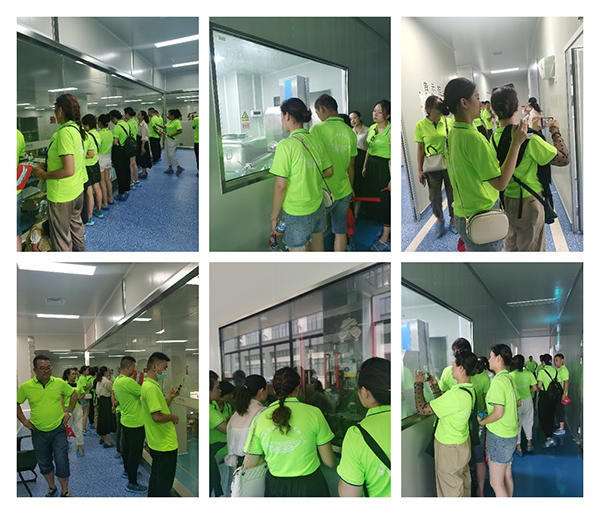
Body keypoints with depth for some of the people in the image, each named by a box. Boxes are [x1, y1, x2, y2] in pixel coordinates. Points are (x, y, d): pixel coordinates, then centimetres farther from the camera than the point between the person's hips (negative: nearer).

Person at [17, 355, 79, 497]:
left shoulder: (59, 383, -6)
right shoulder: (26, 387, -8)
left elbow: (74, 394, 10)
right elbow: (17, 403, 8)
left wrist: (69, 412, 5)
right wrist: (23, 420, 2)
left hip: (58, 430, -1)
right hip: (39, 432, 1)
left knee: (62, 462, 0)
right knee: (44, 463, 14)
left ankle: (65, 491, 16)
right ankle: (52, 488, 34)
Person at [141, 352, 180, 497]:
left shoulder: (147, 385, 11)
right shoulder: (151, 388, -23)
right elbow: (157, 416, -29)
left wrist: (171, 396, 6)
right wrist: (173, 417, -13)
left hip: (156, 443, 10)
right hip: (165, 444, -10)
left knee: (156, 476, 22)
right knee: (165, 483, 1)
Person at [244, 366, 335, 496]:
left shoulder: (260, 418, -6)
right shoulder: (314, 413, -11)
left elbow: (249, 464, 1)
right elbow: (329, 462, -5)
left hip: (275, 486, 2)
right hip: (309, 486, -2)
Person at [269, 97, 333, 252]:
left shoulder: (285, 145, -19)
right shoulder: (316, 141, 1)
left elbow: (280, 186, -18)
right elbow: (329, 172, 12)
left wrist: (274, 216, -8)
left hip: (296, 213, -6)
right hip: (318, 207, 6)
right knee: (317, 250, 21)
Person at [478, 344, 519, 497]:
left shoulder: (498, 381, -21)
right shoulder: (508, 378, 8)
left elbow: (498, 413, -25)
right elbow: (517, 402, 22)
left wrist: (482, 421, -10)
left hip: (499, 437, -10)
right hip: (510, 433, 10)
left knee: (496, 483, -4)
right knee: (507, 476, 18)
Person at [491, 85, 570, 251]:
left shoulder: (495, 137, -5)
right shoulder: (528, 139, -27)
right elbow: (563, 159, -19)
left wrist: (532, 130, 20)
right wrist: (555, 131, -7)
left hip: (506, 199, 7)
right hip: (528, 202, -7)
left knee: (511, 245, 23)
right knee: (531, 249, 9)